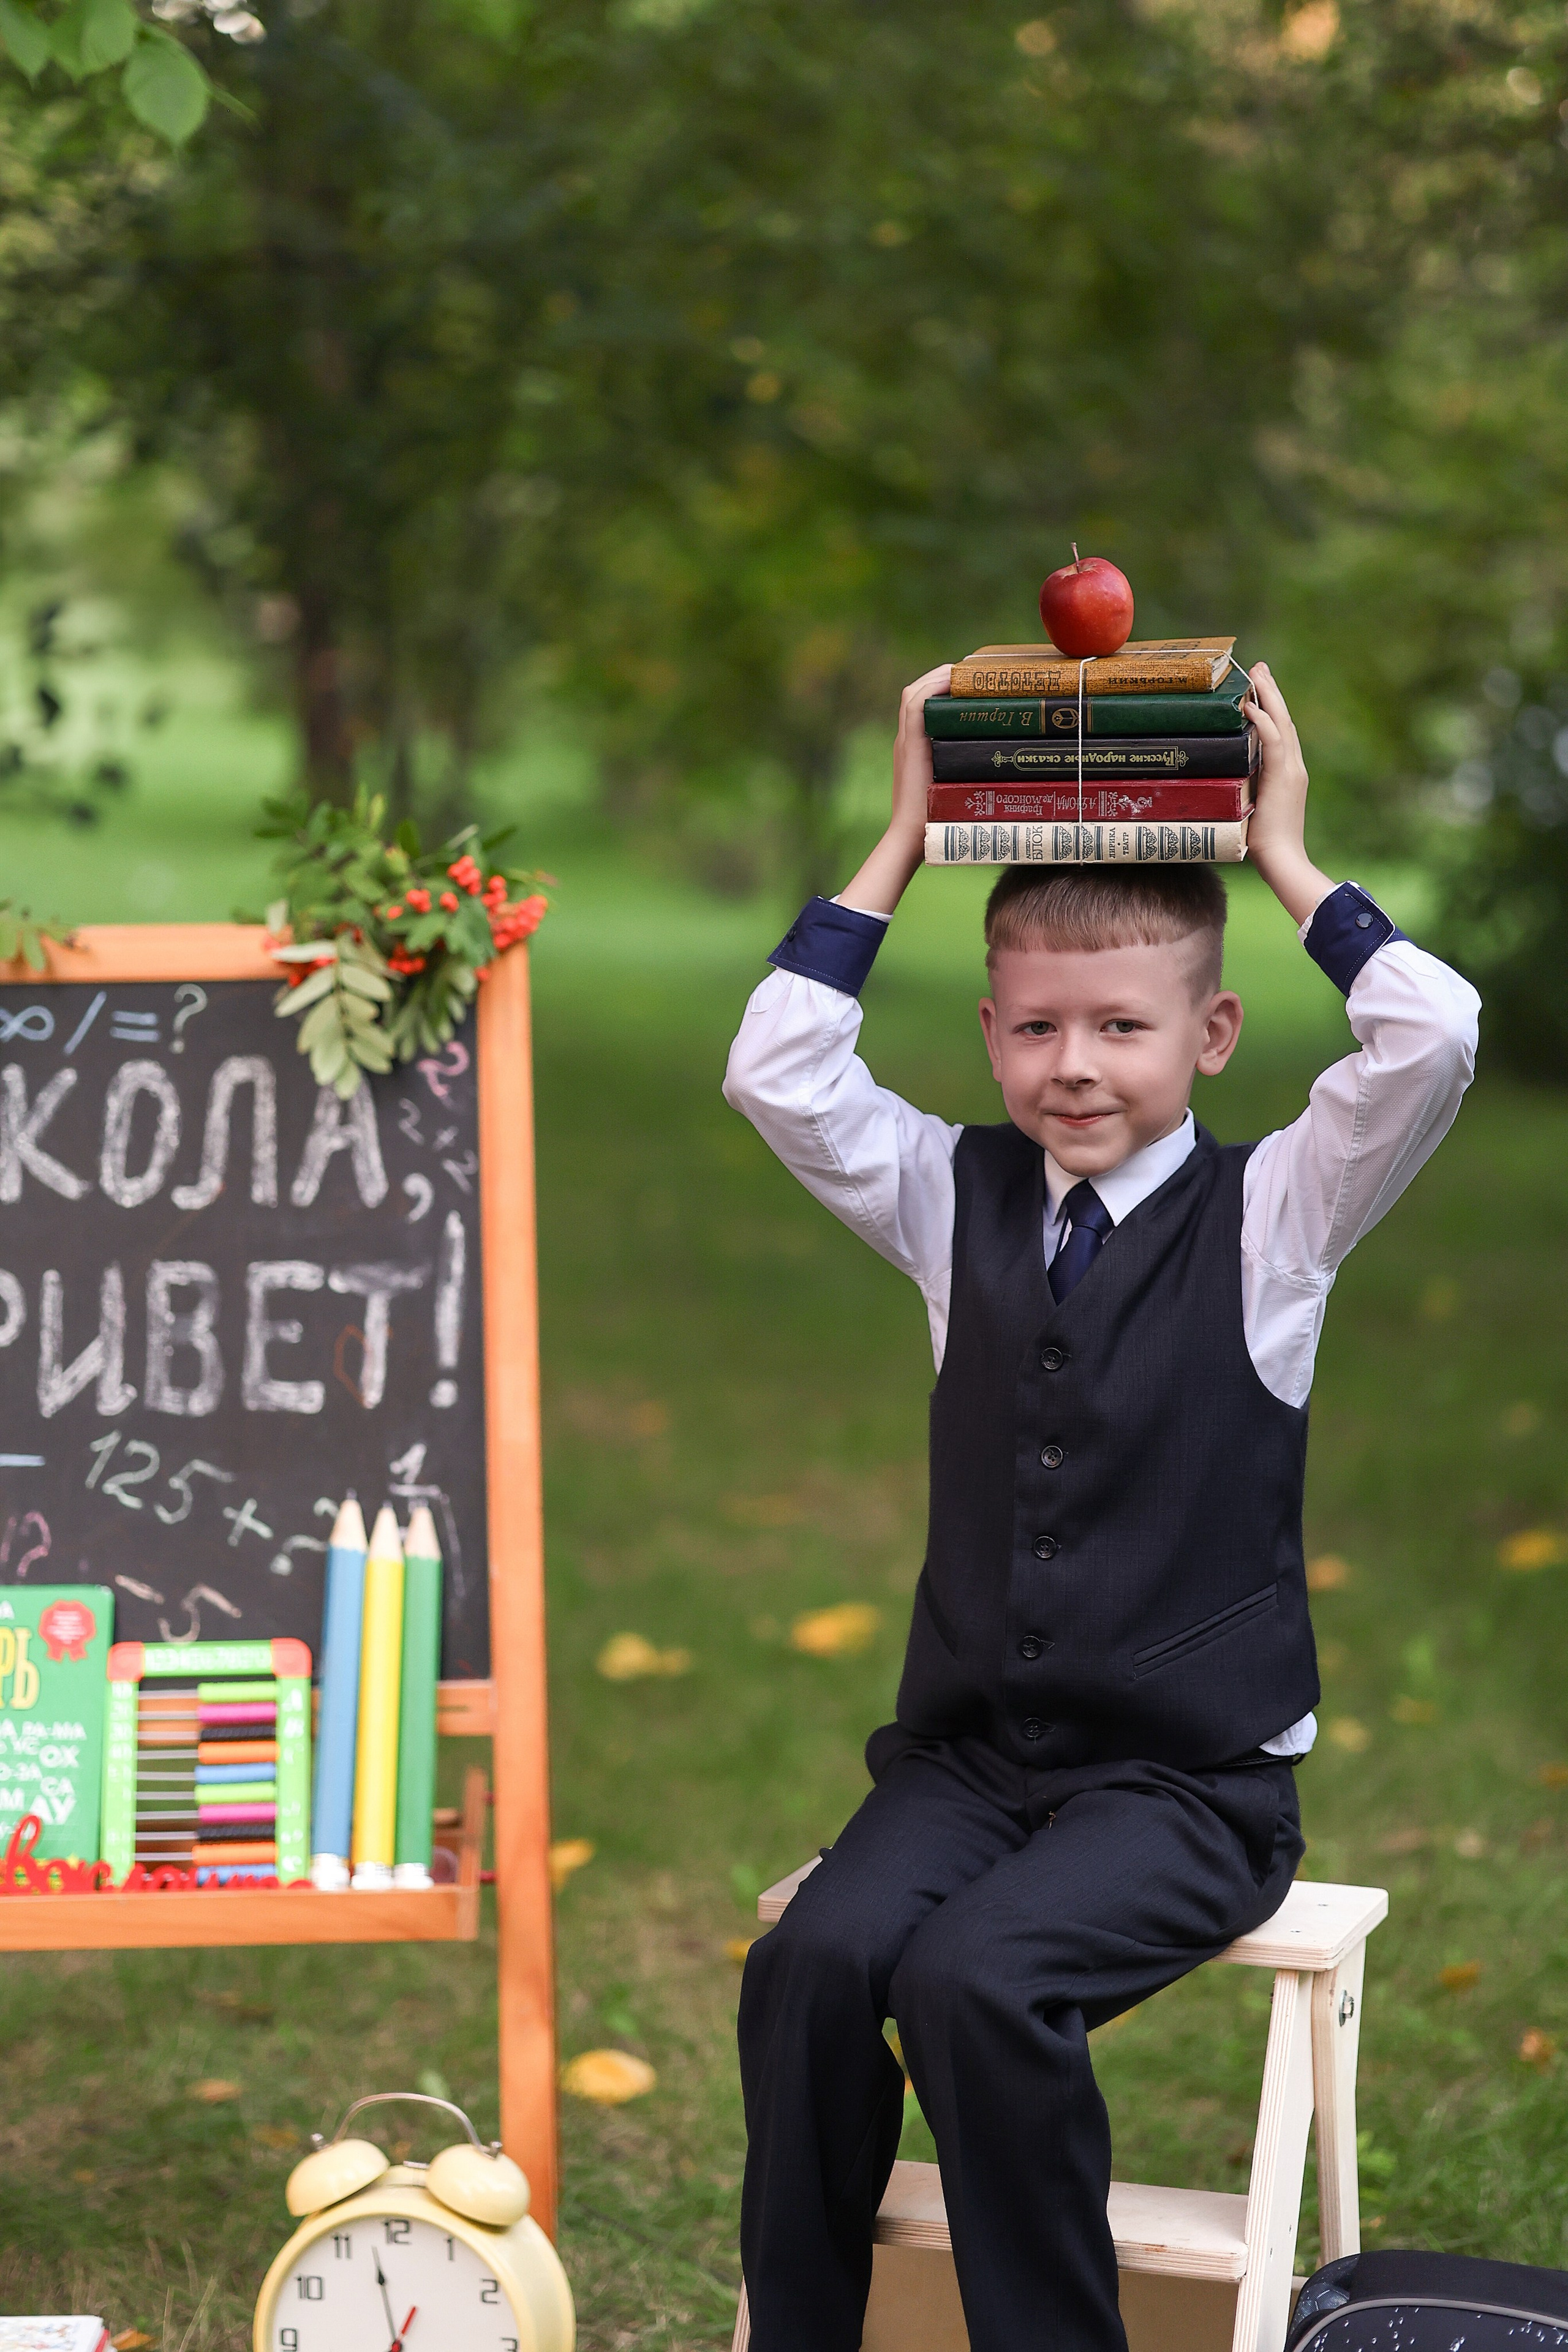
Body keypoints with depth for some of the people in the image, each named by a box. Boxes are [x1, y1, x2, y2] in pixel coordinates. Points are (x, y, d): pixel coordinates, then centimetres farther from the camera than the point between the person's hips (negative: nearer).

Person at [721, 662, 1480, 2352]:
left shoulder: (1271, 1217, 1)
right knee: (815, 1962, -26)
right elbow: (776, 1072, 0)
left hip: (1189, 1781, -3)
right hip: (967, 1754, 4)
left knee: (975, 1976, -31)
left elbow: (1434, 1038, -13)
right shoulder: (958, 1203, 11)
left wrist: (1284, 857, -3)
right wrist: (905, 838, 3)